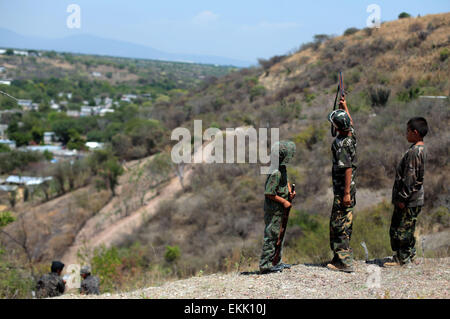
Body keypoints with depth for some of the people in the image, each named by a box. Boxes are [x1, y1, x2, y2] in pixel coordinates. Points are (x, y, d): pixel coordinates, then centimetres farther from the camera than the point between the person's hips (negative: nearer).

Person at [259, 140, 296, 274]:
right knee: (271, 236, -4)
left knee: (279, 235, 18)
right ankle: (265, 265, 3)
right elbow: (269, 193, -24)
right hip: (273, 209, -10)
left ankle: (276, 262, 29)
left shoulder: (282, 168, 7)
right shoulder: (276, 172, -23)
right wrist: (283, 201, -18)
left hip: (280, 208, 10)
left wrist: (290, 191, 7)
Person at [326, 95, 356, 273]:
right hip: (346, 187, 10)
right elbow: (351, 123, 31)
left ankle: (344, 262, -3)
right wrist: (345, 107, 39)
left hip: (343, 189, -10)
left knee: (340, 224, -6)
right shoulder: (351, 135, 5)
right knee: (337, 223, 16)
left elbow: (348, 168, -24)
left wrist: (346, 193, -24)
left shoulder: (341, 144, -21)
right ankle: (341, 257, 24)